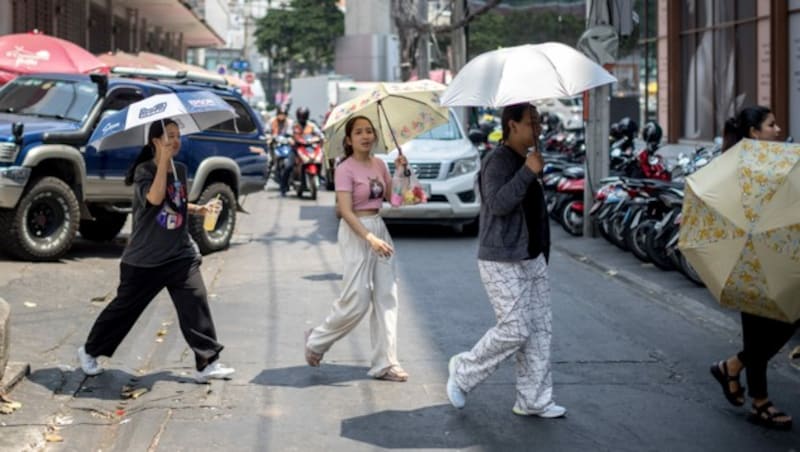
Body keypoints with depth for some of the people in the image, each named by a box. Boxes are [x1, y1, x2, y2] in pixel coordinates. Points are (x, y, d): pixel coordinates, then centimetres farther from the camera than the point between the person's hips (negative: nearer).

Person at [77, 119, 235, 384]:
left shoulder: (181, 170, 8)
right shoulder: (144, 170, -11)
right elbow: (155, 198, -30)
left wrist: (200, 209, 5)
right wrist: (163, 160, -27)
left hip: (181, 254, 5)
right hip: (144, 259, -5)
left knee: (196, 304, -9)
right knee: (125, 307, 7)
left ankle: (207, 364, -5)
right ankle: (89, 352, 27)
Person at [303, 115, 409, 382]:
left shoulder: (379, 165, 9)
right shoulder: (345, 169, -12)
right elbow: (346, 211, -18)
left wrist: (400, 171, 0)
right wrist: (370, 238, -27)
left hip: (379, 227, 7)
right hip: (356, 232, -7)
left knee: (386, 297, 3)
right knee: (357, 301, -6)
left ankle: (385, 363, 7)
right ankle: (317, 340, 19)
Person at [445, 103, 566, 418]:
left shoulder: (525, 161, 16)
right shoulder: (498, 161, -14)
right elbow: (498, 203, -29)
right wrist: (528, 172, -25)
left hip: (532, 259, 9)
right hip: (502, 263, -9)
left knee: (540, 329, 6)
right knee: (515, 330, -10)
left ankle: (534, 400, 12)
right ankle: (463, 372, 11)